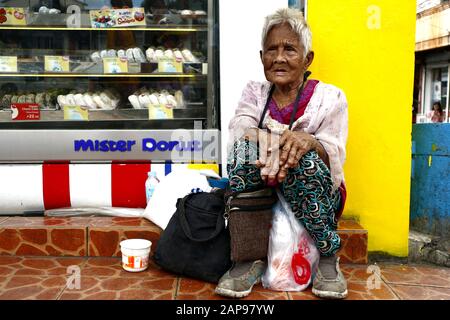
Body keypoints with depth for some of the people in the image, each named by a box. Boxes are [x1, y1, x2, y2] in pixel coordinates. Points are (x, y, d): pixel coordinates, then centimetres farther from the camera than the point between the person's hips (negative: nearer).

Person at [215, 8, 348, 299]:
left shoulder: (330, 98, -1)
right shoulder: (254, 93, 7)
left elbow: (335, 156, -12)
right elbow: (241, 127, -13)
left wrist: (309, 141, -36)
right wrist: (262, 141, -38)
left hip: (317, 198, -1)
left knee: (305, 159, -33)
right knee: (246, 147, -27)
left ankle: (328, 257, -13)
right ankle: (249, 257, -22)